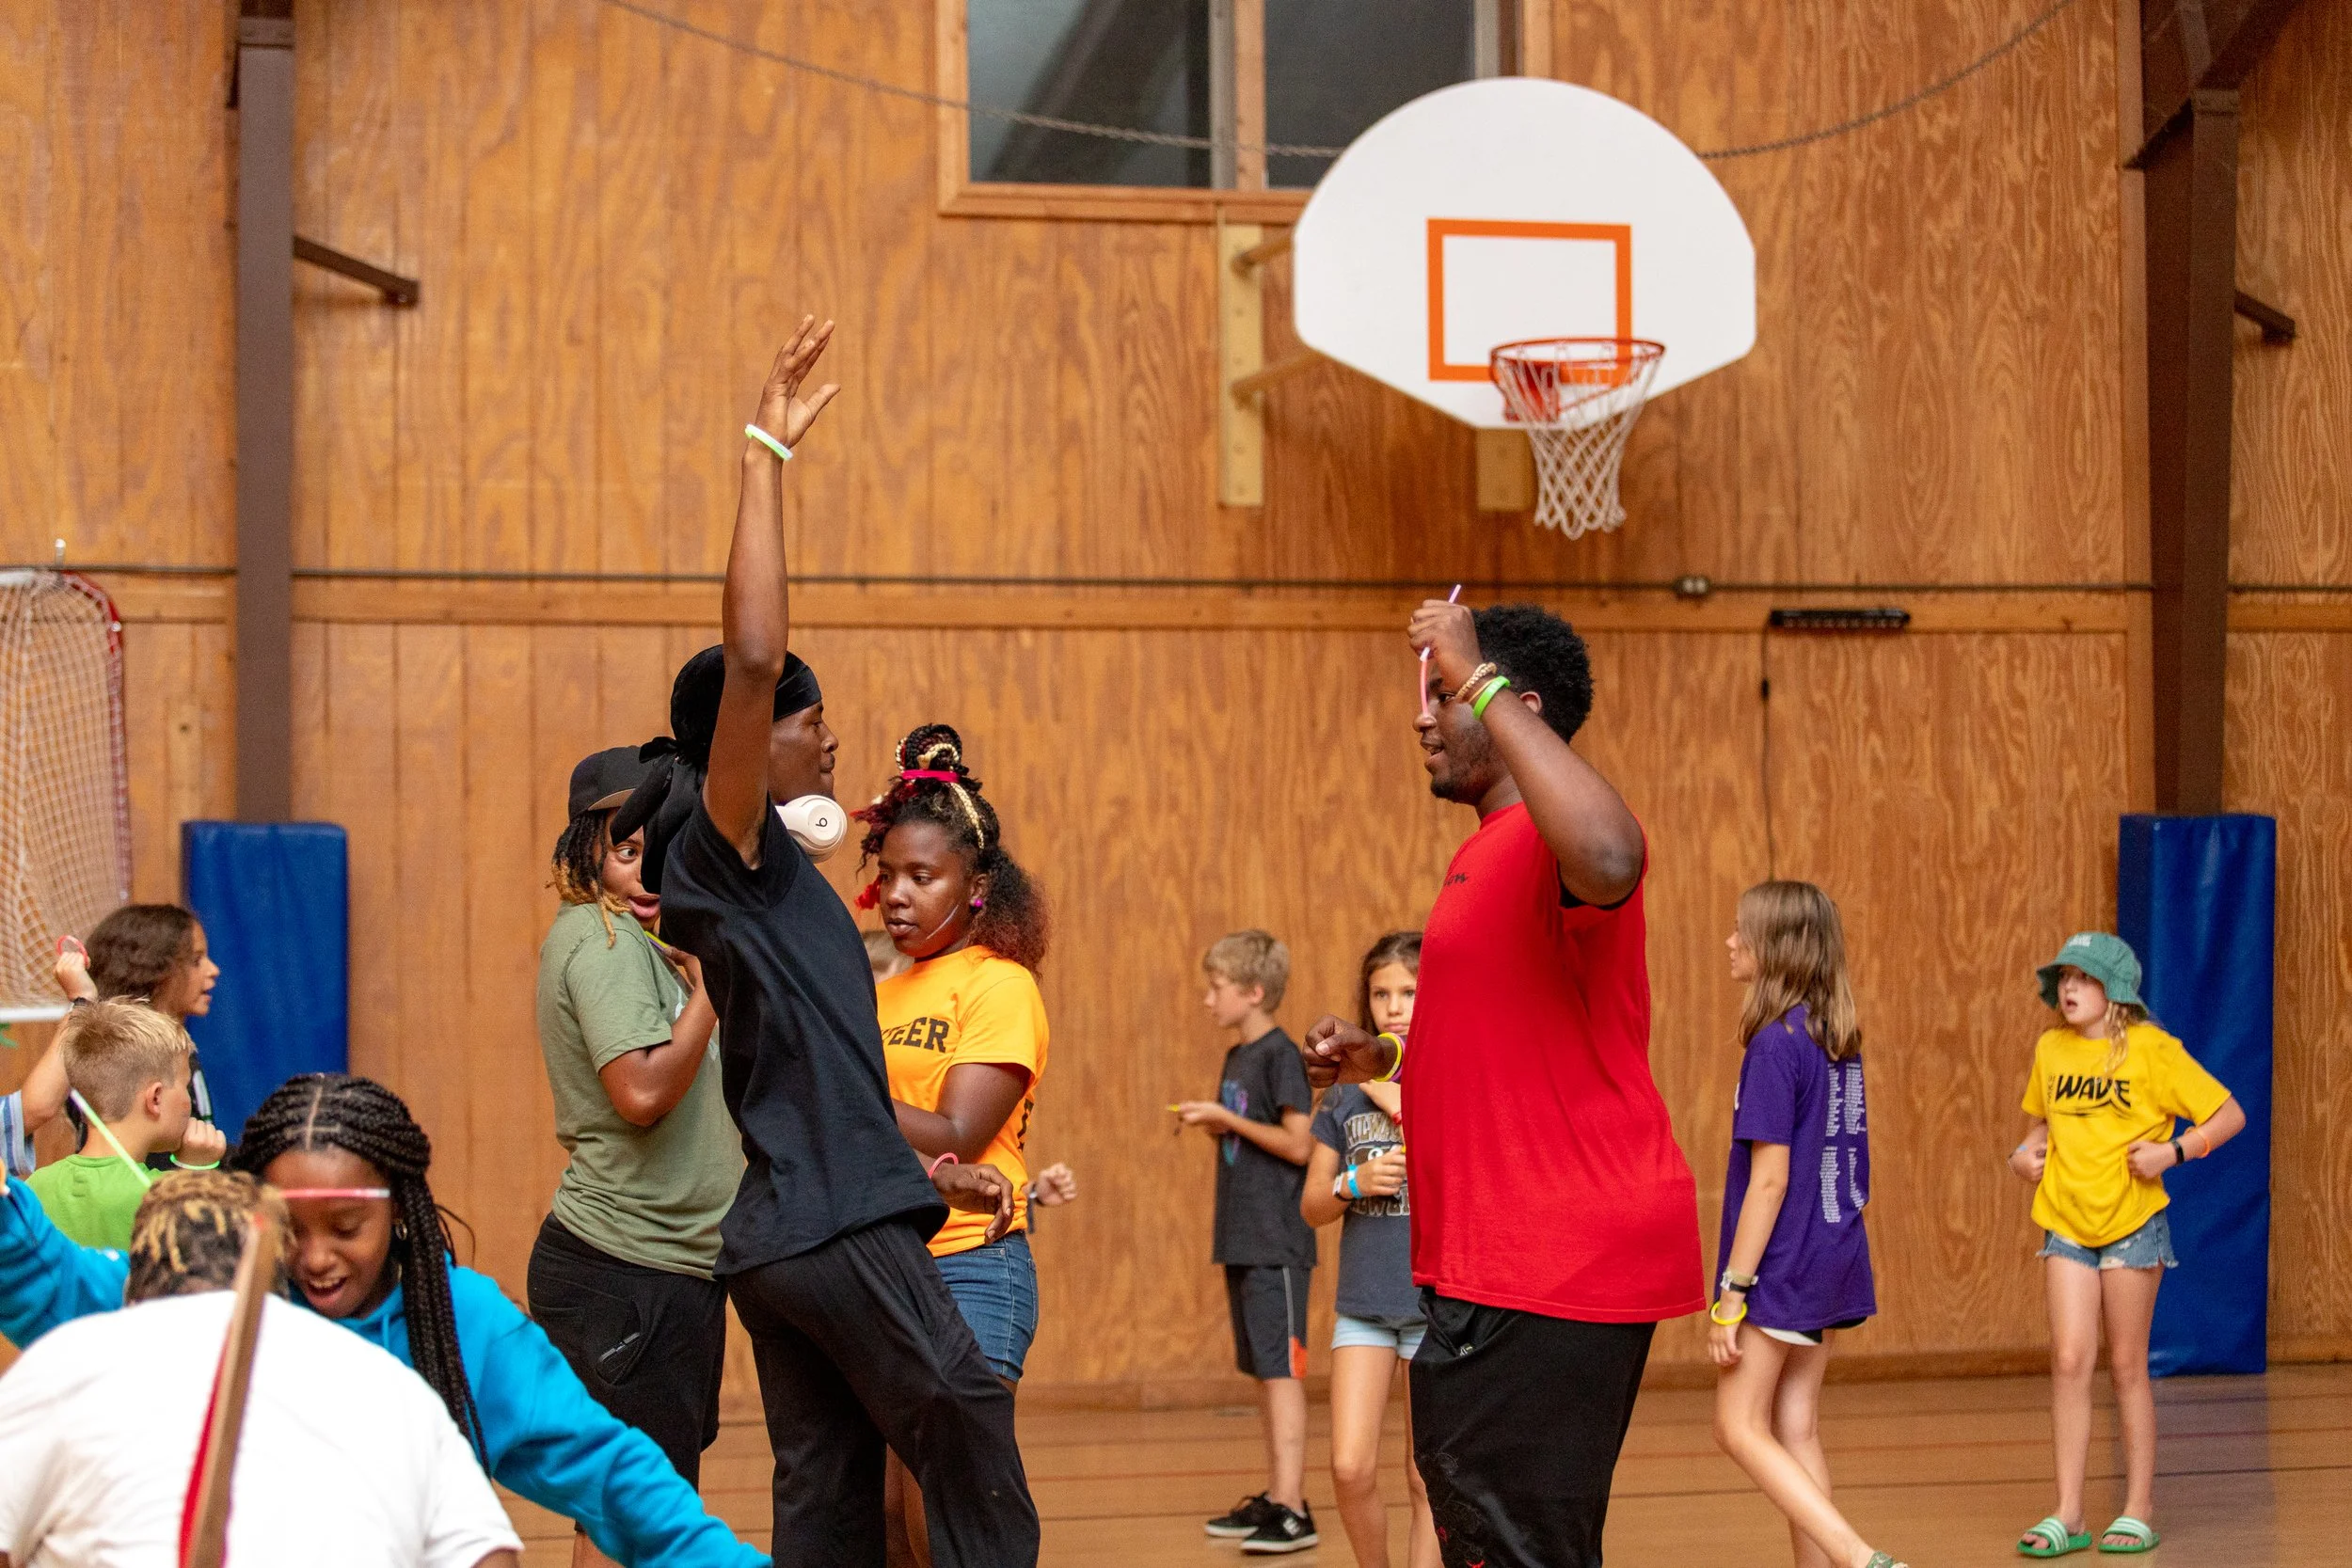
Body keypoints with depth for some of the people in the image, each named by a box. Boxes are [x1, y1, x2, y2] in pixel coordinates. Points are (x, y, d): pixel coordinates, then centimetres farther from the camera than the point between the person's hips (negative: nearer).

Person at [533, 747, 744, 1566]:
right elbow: (642, 1092, -25)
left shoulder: (639, 945, 17)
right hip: (628, 1275, -10)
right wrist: (712, 987, -16)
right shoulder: (603, 938, -14)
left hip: (669, 1268, 10)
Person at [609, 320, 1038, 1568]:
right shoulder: (725, 849, -8)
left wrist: (925, 1175, 29)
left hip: (783, 1233, 9)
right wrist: (766, 457, -20)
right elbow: (751, 659, -23)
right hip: (839, 1232, -9)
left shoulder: (767, 880, 19)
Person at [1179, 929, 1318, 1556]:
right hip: (1242, 1240, 9)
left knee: (1281, 1369, -9)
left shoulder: (1281, 1054, -11)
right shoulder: (1236, 1056, 15)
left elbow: (1298, 1145, -16)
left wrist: (1226, 1117, -14)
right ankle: (1275, 1498, 19)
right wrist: (1211, 1123, 3)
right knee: (1262, 1369, 12)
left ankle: (1293, 1510, -10)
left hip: (1277, 1243, -9)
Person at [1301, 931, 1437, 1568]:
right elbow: (1312, 1205, 10)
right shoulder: (1348, 1090, 6)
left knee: (1428, 1481, 2)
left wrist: (1403, 1108, -18)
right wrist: (1354, 1184, -11)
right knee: (1350, 1468, -5)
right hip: (1363, 1300, 3)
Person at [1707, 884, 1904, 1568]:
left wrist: (1732, 1291, -17)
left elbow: (1769, 1178, -19)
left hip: (1783, 1263, -8)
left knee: (1740, 1427, -2)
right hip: (1833, 1255, 8)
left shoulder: (1776, 1044, -17)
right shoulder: (1838, 1040, 9)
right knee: (1795, 1430, 11)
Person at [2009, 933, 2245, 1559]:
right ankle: (2067, 1515, -1)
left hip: (2131, 1221, -4)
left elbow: (2230, 1115, -5)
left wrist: (2172, 1151, -18)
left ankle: (2138, 1512, 14)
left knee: (2126, 1367, 3)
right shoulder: (2051, 1048, 7)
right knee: (2069, 1360, -4)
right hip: (2066, 1224, 4)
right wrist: (2025, 1153, 4)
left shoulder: (2152, 1049, -8)